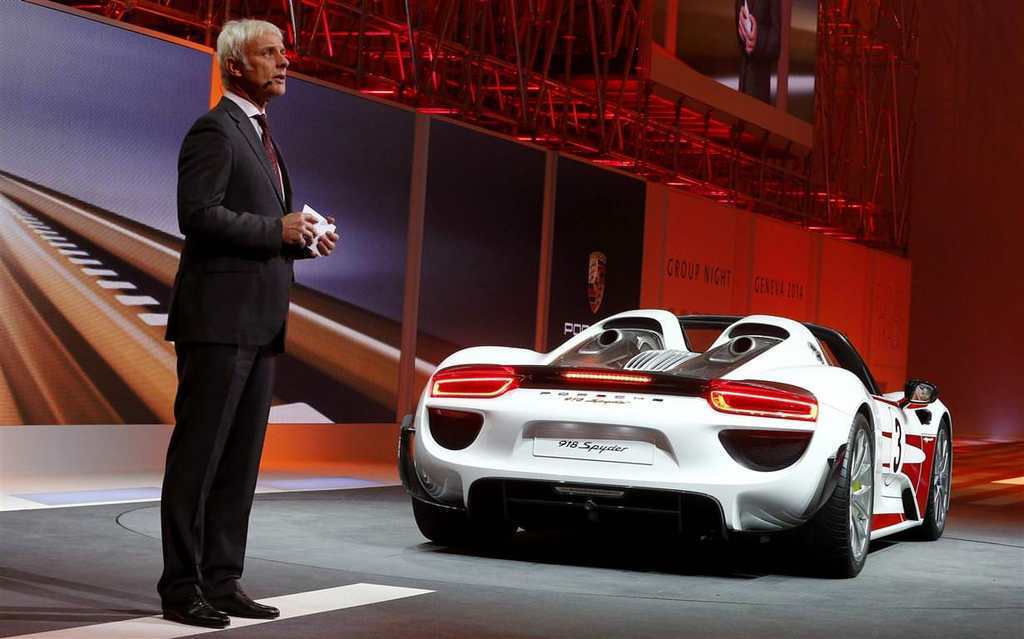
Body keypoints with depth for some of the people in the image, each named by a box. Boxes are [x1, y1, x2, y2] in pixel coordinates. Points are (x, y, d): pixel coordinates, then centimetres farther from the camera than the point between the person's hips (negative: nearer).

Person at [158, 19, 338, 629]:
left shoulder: (260, 134, 21)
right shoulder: (215, 131, -8)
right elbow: (198, 214, -20)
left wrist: (304, 239, 8)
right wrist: (278, 229, -16)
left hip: (260, 325, 9)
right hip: (220, 320, -9)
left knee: (242, 459, 10)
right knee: (198, 454, -4)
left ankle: (221, 580, 15)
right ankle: (181, 587, 1)